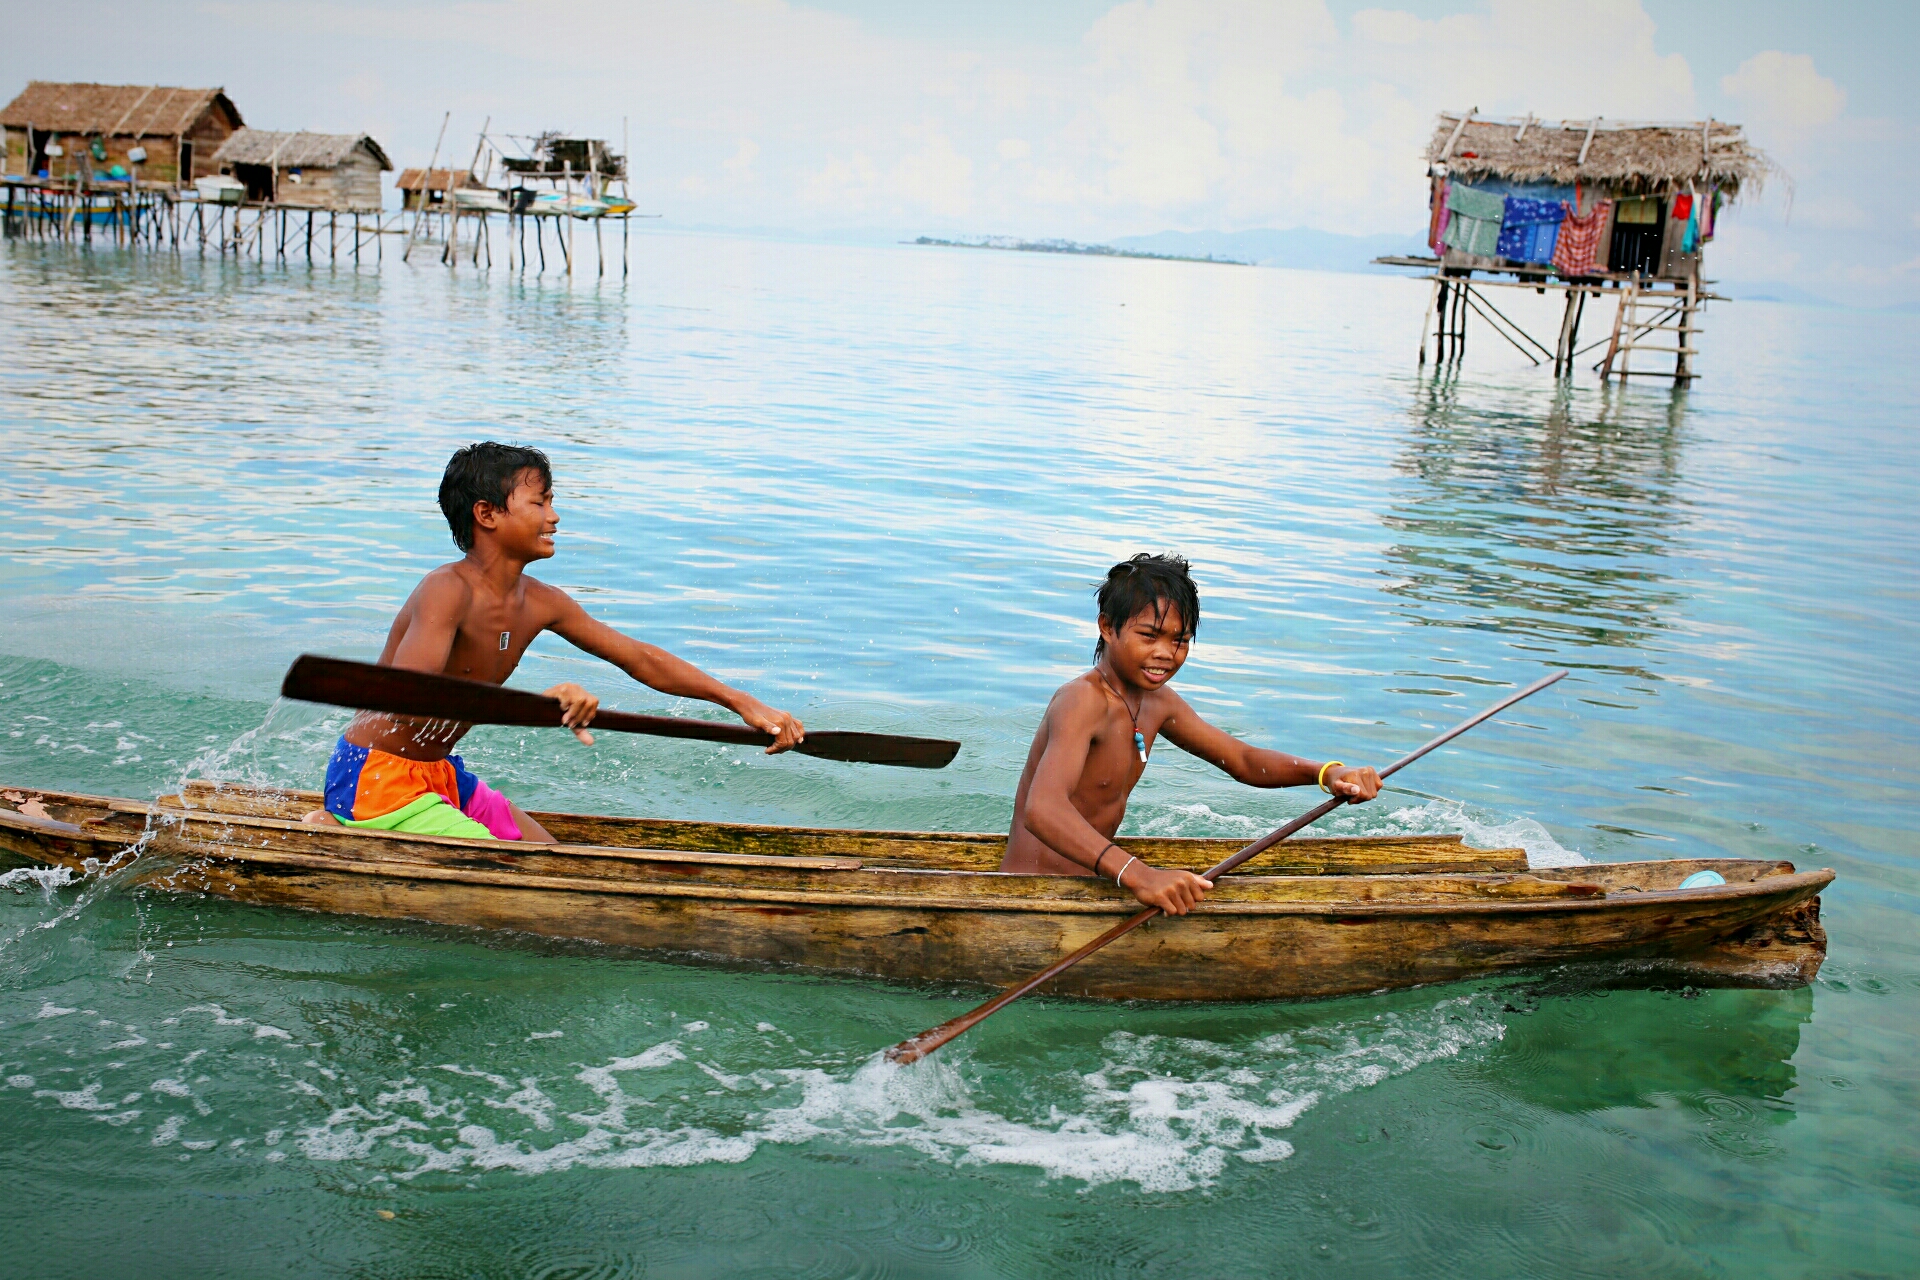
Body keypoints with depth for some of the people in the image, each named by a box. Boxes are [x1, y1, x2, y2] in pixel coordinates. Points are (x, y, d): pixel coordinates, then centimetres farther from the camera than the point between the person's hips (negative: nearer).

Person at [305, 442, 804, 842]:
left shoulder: (539, 603, 1)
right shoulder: (446, 591, -23)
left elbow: (641, 659, 7)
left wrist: (743, 703, 4)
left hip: (439, 773, 9)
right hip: (374, 776, -9)